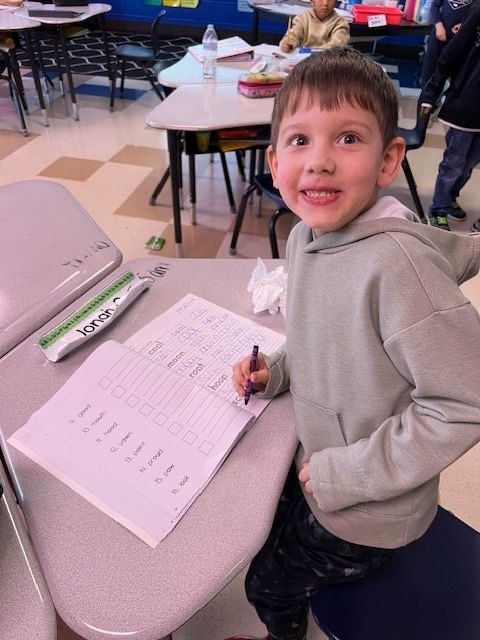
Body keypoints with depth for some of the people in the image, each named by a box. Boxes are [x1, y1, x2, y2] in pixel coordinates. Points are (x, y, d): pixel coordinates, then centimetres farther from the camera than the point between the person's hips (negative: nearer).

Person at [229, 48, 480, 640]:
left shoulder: (396, 262, -34)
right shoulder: (305, 236, -8)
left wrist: (339, 474, -24)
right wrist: (277, 370, -9)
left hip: (365, 511, -6)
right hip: (315, 470, 7)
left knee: (268, 585, 20)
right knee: (264, 538, 31)